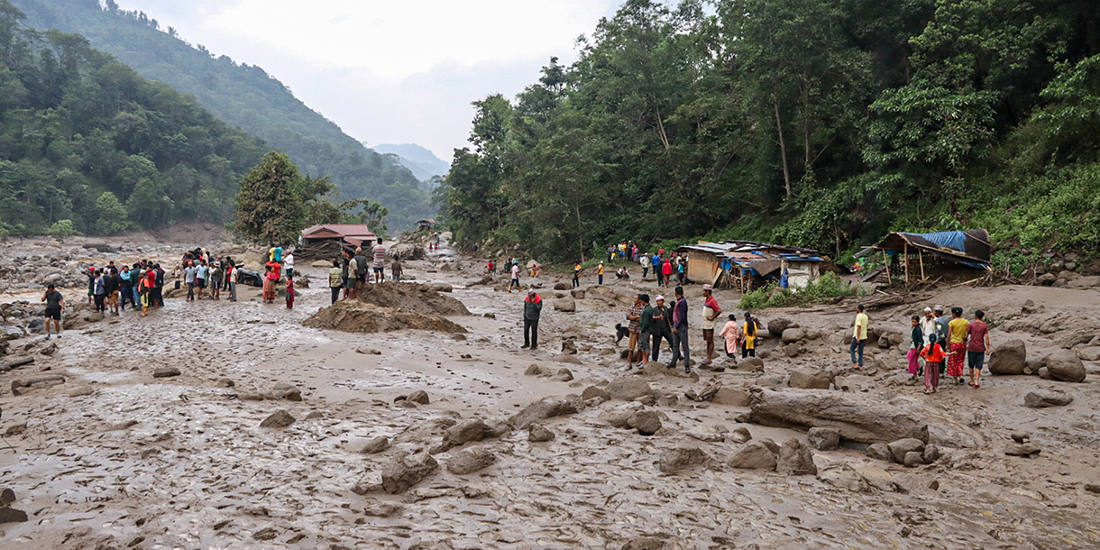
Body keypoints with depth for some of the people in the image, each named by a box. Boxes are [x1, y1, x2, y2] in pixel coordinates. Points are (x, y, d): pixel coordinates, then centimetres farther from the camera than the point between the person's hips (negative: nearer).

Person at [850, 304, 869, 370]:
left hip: (857, 337, -7)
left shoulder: (859, 316, -17)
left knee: (851, 349, 8)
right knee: (861, 352, 11)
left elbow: (859, 327, -22)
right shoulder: (866, 316, 10)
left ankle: (855, 364, 0)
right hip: (864, 337, 7)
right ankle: (860, 366, 10)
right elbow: (865, 327, 16)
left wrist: (858, 338, -22)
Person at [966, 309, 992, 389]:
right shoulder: (985, 326, -3)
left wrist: (965, 345, 9)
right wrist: (988, 348, -2)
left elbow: (966, 336, -5)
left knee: (971, 365, 14)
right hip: (980, 348, 0)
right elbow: (986, 337, -8)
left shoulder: (970, 324, -6)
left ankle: (972, 381, 23)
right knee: (978, 366, 4)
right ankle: (977, 382, -5)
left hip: (971, 347, 0)